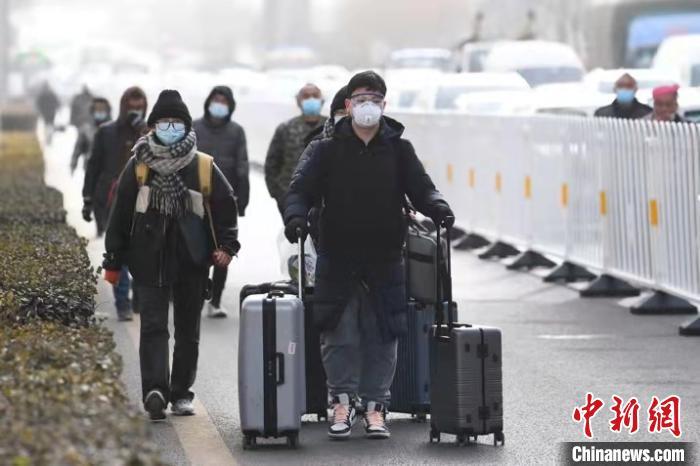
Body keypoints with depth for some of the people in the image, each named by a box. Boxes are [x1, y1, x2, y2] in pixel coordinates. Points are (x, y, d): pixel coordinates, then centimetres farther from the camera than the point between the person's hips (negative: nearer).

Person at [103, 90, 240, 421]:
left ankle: (181, 393, 19)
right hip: (150, 261, -2)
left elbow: (226, 207, 8)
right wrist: (113, 261, 4)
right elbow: (120, 214, 6)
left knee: (188, 330, 9)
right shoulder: (138, 166, 3)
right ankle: (155, 390, -25)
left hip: (192, 261, 2)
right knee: (153, 325, -14)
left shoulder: (204, 167, 3)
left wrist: (226, 246, -7)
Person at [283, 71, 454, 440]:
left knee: (382, 336, 2)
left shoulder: (398, 150, 9)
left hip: (385, 259, 1)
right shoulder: (326, 150, 5)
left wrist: (437, 208, -18)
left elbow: (420, 188, 4)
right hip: (337, 259, -1)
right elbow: (301, 188, -2)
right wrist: (295, 215, -23)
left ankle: (375, 406, 10)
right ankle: (342, 402, 11)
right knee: (339, 336, -2)